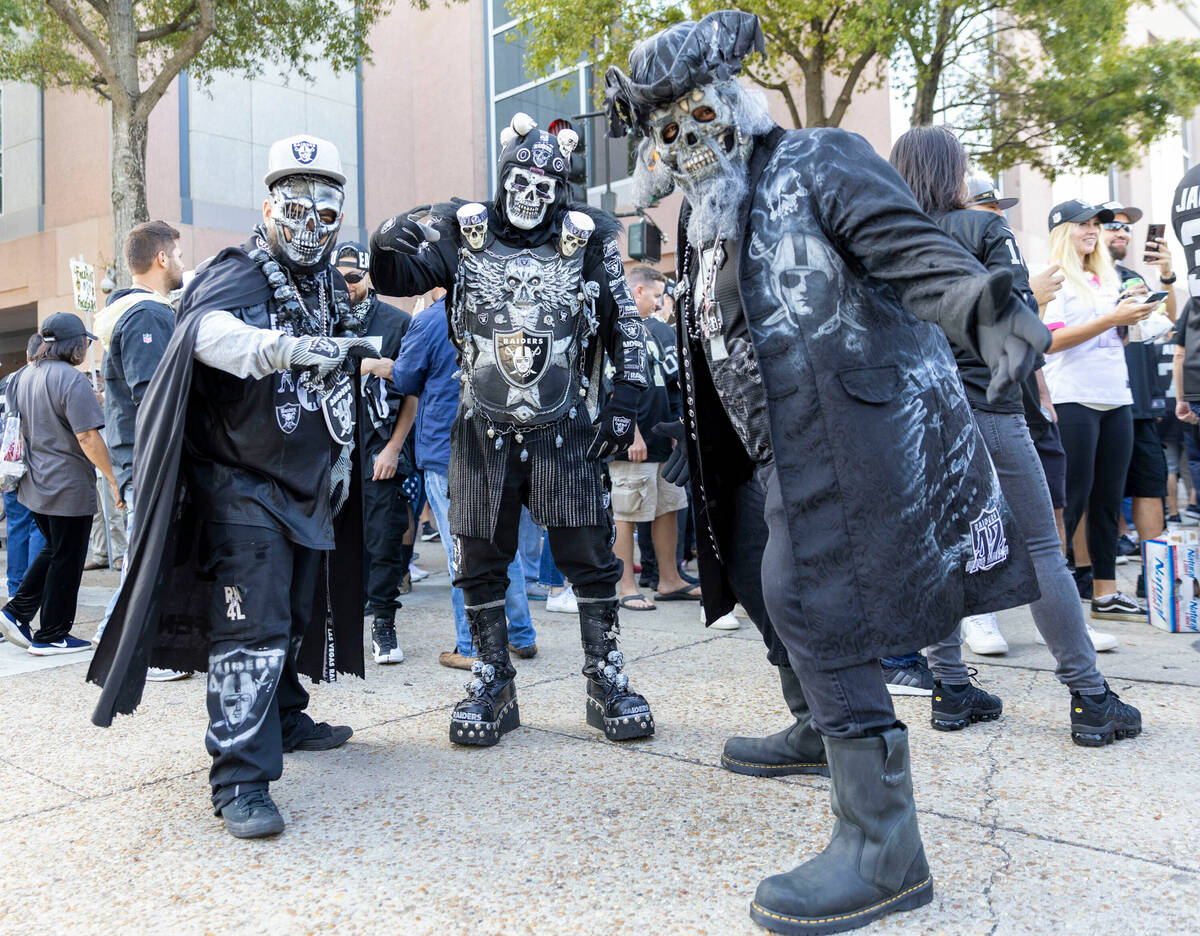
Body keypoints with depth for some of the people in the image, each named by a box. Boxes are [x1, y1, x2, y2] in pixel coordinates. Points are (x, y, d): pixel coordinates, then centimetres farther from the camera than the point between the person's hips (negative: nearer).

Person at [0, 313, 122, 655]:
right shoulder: (72, 379, -18)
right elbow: (87, 437, -23)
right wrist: (113, 478, -17)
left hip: (34, 483, 8)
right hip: (68, 488, -8)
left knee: (53, 550, 23)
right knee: (66, 561, 3)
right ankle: (51, 636, 11)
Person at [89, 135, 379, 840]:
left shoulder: (333, 289, 12)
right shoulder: (237, 277, -12)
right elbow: (210, 331, -37)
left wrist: (341, 457, 23)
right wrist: (284, 346, -57)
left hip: (312, 487, 8)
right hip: (245, 486, -7)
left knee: (295, 618, 19)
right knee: (252, 628, -13)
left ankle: (285, 719, 38)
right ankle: (241, 780, -8)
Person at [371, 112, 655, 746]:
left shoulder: (587, 238, 2)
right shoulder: (462, 232, 3)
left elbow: (625, 324, 6)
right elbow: (399, 277, -2)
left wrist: (624, 402, -2)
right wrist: (387, 247, -26)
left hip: (567, 431, 0)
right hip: (484, 432, 1)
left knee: (590, 557, 3)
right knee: (480, 563, 6)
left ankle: (607, 680, 17)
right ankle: (493, 682, 21)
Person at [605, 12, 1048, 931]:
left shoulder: (816, 163, -3)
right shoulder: (704, 223, 20)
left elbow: (909, 248, -19)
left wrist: (985, 309, -37)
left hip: (857, 433, -9)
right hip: (785, 453, 9)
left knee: (815, 613, -14)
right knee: (765, 585, 17)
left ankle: (882, 851, -3)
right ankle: (813, 730, 41)